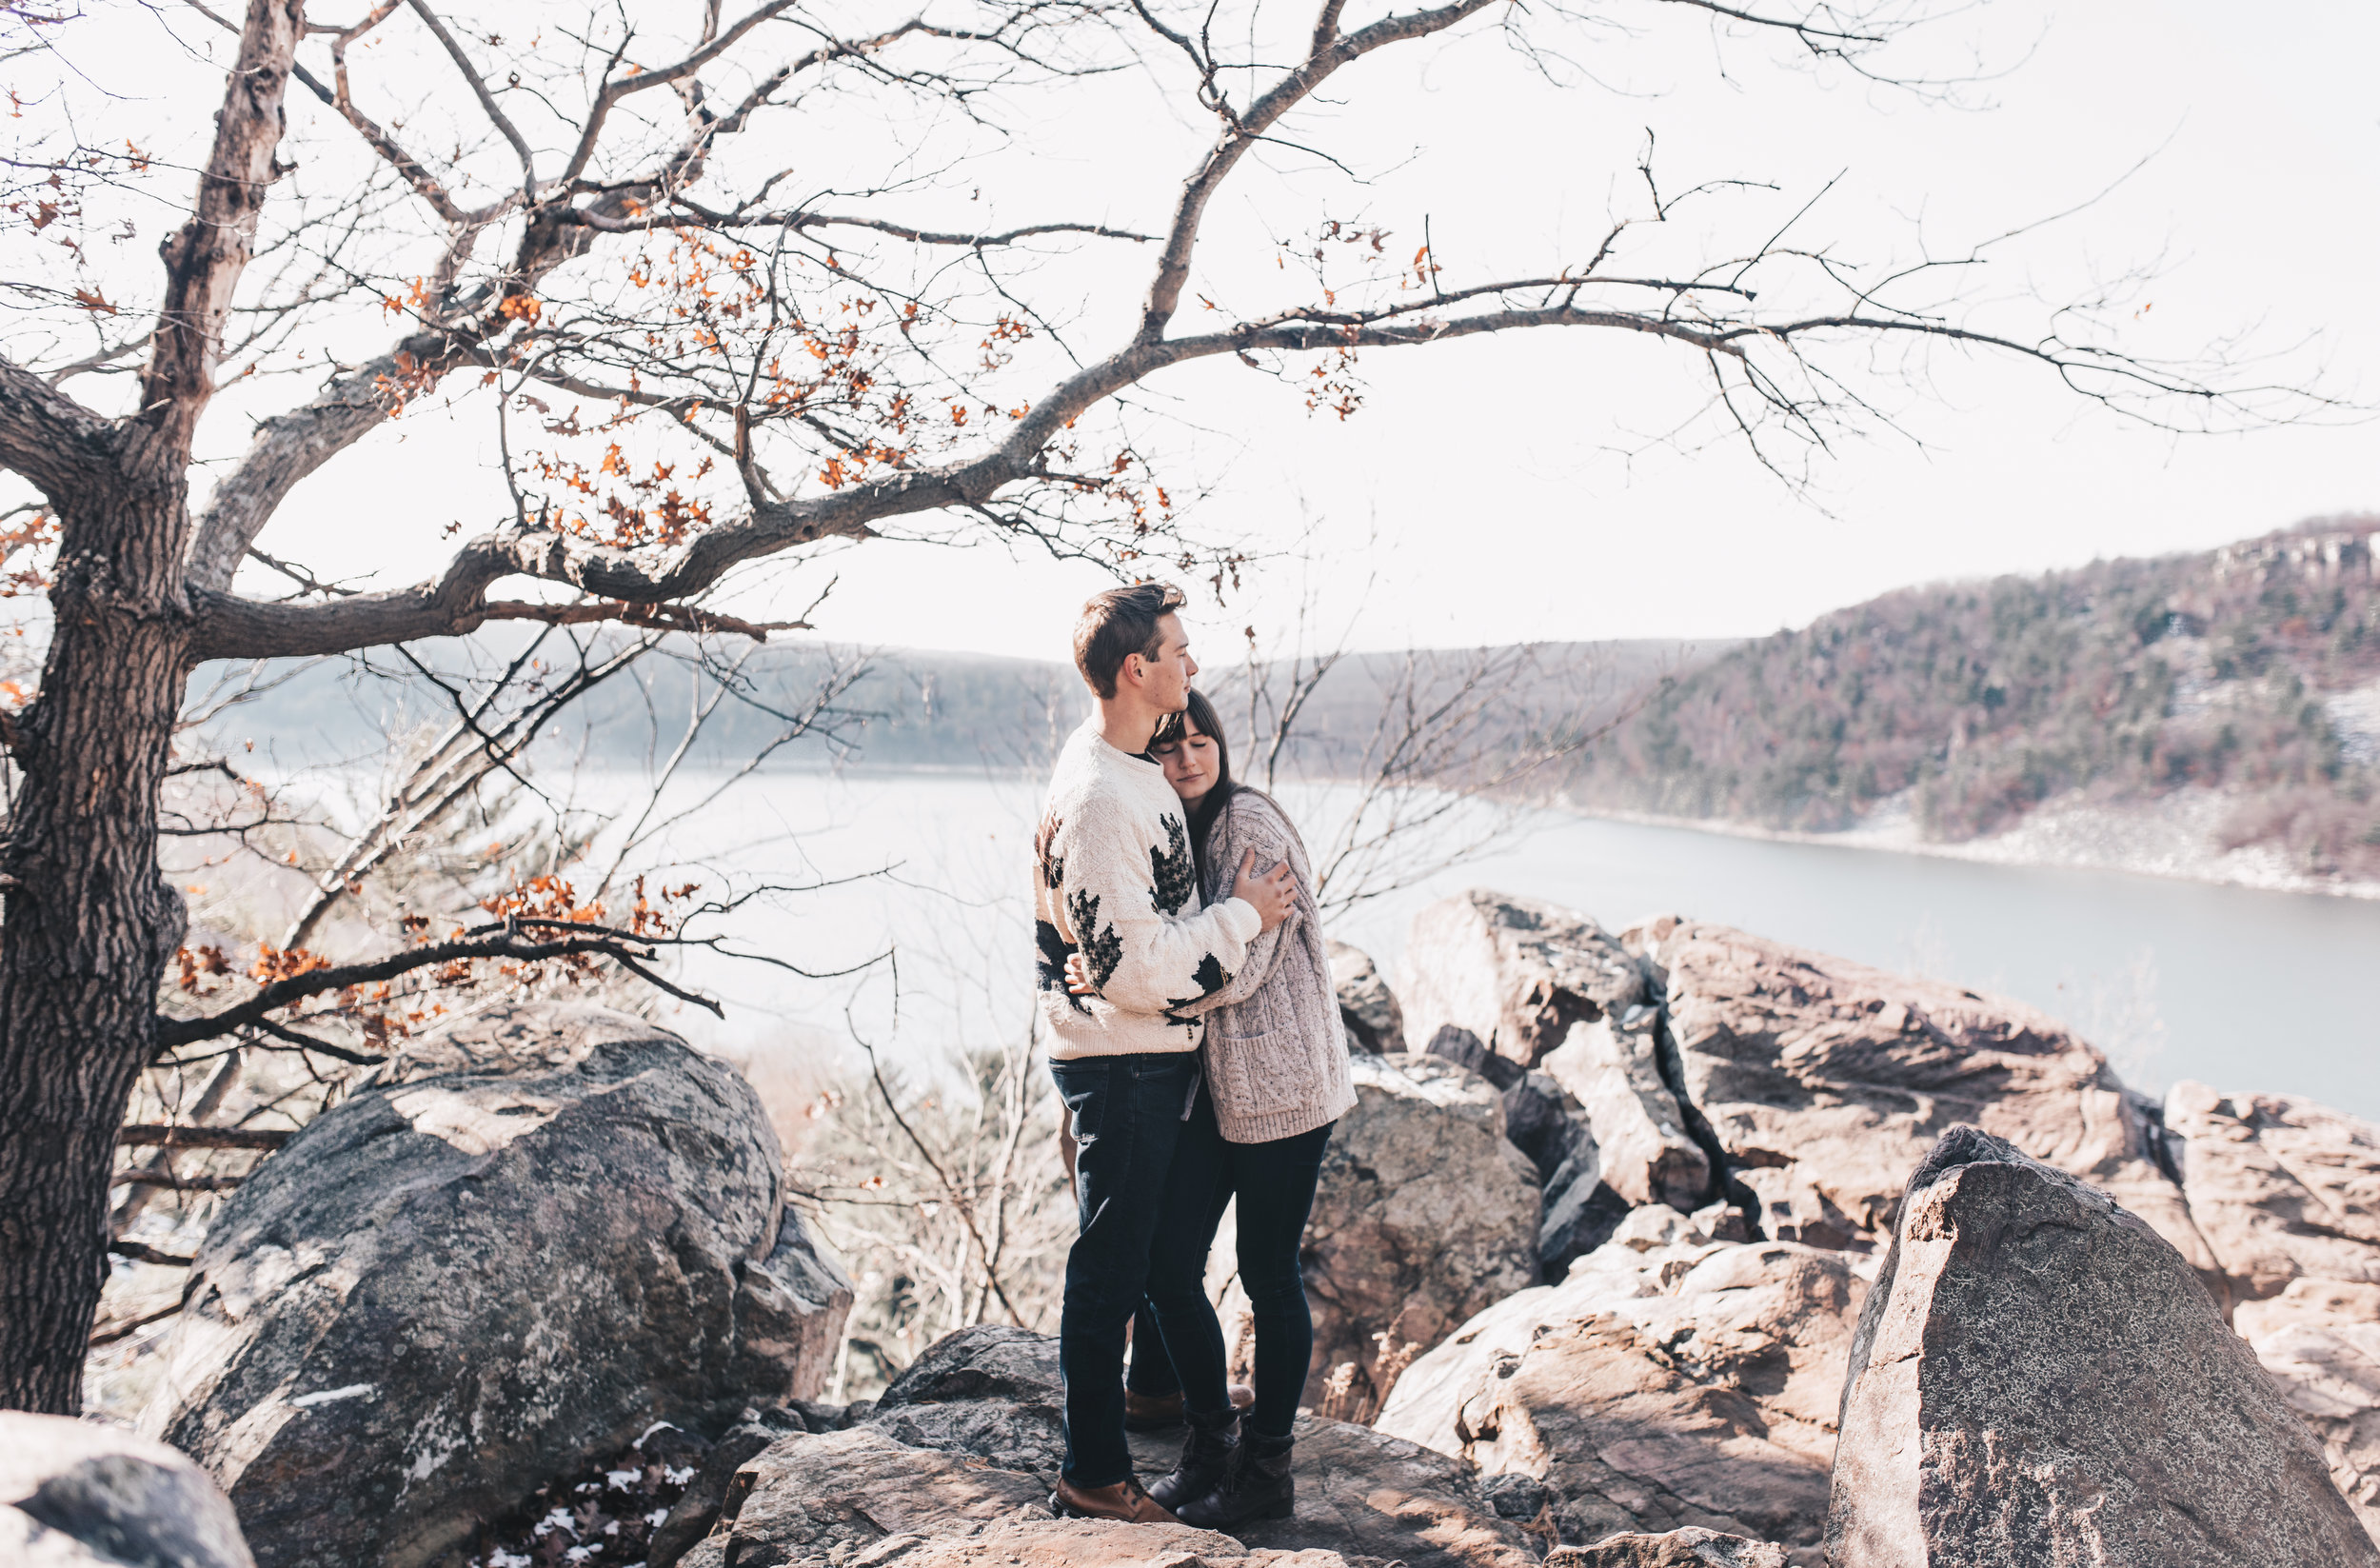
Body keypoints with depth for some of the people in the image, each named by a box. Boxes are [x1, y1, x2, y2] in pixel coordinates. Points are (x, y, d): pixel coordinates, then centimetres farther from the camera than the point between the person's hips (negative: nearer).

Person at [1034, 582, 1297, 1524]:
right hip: (1120, 1065, -10)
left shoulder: (1127, 765, 7)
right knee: (1109, 1269, 2)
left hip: (1153, 1058, 10)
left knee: (1135, 1252, 25)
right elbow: (1134, 966, -28)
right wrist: (1243, 915, -18)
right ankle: (1093, 1478, 16)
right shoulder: (1097, 798, -26)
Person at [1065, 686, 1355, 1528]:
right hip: (1210, 1083, 7)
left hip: (1281, 1083, -7)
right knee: (1168, 1266, 5)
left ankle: (1266, 1470, 20)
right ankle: (1209, 1437, 25)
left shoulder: (1252, 822, -13)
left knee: (1268, 1276, 4)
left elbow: (1239, 967, -20)